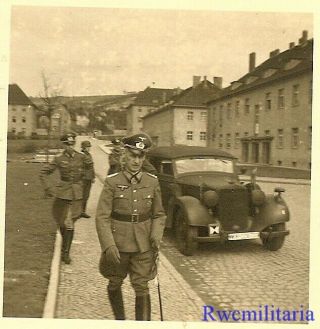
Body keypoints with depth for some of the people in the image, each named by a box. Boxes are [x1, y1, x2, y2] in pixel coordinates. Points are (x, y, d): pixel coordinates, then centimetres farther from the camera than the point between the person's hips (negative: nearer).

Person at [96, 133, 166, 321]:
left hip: (144, 246, 1)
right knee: (115, 283, 17)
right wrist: (109, 245, -20)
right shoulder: (112, 182, -8)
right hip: (118, 244, 0)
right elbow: (102, 217, -10)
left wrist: (156, 237, -9)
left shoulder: (152, 182, -1)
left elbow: (159, 215, 7)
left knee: (142, 287, 2)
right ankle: (119, 319, 41)